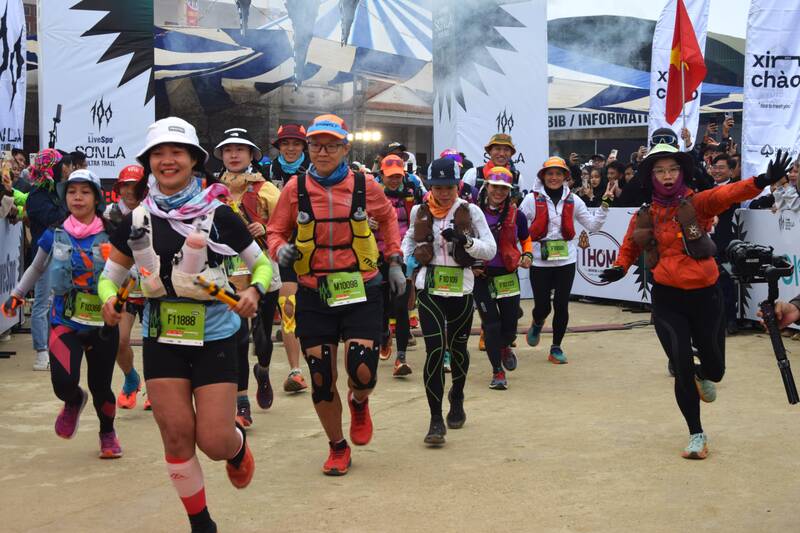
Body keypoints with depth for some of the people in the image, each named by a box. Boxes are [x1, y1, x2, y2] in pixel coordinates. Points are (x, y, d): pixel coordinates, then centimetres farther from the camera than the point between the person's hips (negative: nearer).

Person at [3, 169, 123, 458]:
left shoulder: (110, 235, -4)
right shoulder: (54, 235, 2)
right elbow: (37, 268, 19)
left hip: (102, 323, -1)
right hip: (65, 321, 1)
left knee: (100, 385, 4)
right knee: (63, 383, -16)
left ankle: (108, 433, 35)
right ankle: (74, 401, 24)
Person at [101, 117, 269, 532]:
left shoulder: (218, 214, -6)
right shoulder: (137, 219, 2)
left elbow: (262, 264, 2)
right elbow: (111, 274, 11)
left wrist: (255, 291, -19)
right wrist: (109, 299, -11)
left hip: (214, 338, -2)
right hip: (161, 339, 3)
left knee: (214, 442, -5)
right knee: (176, 435, 1)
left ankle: (237, 444, 34)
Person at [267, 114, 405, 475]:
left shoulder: (364, 186, -1)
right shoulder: (295, 188, -2)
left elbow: (388, 217, 19)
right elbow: (276, 231, 10)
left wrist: (394, 261, 14)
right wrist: (281, 249, -12)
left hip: (361, 292, -1)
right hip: (313, 296, 1)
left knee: (362, 373, -13)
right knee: (321, 379, 4)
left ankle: (359, 403, 26)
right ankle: (337, 447, 28)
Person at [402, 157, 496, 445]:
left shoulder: (470, 211, -3)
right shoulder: (419, 211, 4)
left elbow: (490, 250, -7)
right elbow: (410, 238, 24)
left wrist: (464, 240, -23)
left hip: (461, 289, 0)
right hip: (428, 289, 0)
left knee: (458, 347, 14)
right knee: (434, 350, -11)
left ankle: (457, 397, 44)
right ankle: (436, 419, -5)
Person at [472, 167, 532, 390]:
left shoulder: (516, 215, 1)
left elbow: (526, 238, 18)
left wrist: (527, 255, 0)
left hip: (507, 275, 2)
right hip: (480, 276, -2)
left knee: (510, 323, 6)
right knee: (491, 324, -4)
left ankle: (505, 347, 44)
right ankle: (497, 372, 9)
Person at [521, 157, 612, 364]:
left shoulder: (572, 200, 6)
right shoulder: (532, 199, -3)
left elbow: (593, 225, 8)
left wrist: (605, 205, -1)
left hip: (566, 261, 2)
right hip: (540, 261, -2)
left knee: (561, 305, 1)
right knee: (542, 306, 1)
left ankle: (556, 348, 18)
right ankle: (537, 325, 38)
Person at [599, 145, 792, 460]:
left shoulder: (698, 204, -7)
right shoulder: (644, 216, 1)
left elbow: (727, 194, -26)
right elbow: (630, 246, 18)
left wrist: (763, 181, -44)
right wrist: (620, 268, -1)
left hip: (705, 294, 0)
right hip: (667, 298, 1)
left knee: (714, 368, 10)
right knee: (682, 369, -3)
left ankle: (701, 377, 51)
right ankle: (696, 435, 18)